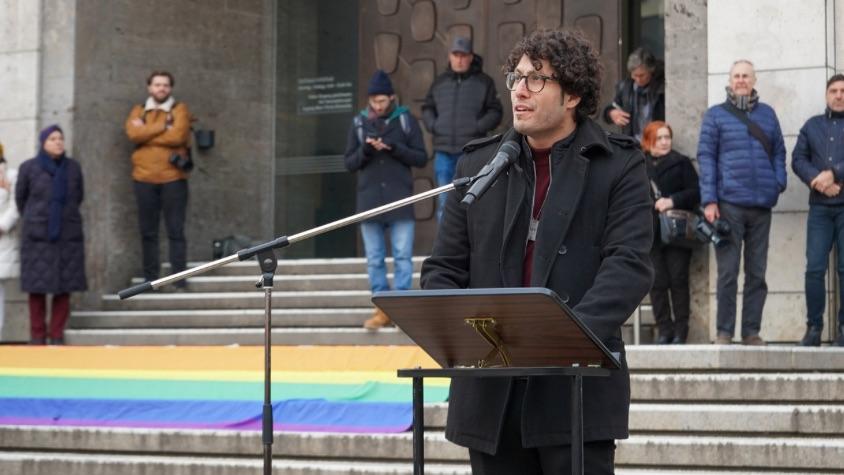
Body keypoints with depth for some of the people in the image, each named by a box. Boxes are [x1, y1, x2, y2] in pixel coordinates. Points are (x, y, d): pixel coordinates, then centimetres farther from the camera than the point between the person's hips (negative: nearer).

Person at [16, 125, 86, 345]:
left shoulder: (73, 167, 1)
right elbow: (20, 197, 10)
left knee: (64, 286, 1)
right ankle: (37, 336, 7)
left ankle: (57, 335, 9)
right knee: (37, 286, -1)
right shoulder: (29, 168, -5)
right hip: (38, 237, -2)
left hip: (67, 236, 2)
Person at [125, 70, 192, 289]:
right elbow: (133, 133, -7)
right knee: (148, 232, 5)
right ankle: (149, 279, 10)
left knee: (176, 231, -3)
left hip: (173, 178, -3)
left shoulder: (180, 110, 5)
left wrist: (146, 134, -7)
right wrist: (163, 126, -9)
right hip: (144, 179, 3)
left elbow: (178, 136, -13)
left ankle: (179, 279, -2)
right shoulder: (138, 111, 13)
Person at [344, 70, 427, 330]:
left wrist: (394, 148, -15)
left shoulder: (406, 120, 1)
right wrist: (365, 150, -11)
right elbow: (349, 163, 9)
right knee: (374, 259, 6)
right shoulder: (359, 123, 7)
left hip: (400, 201, -2)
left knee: (403, 257, -2)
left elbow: (421, 157, 0)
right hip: (369, 201, 2)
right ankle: (382, 310, 12)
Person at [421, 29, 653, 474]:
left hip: (577, 390, -4)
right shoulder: (478, 163, 13)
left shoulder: (618, 165, 2)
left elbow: (629, 265, -10)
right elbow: (443, 268, 13)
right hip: (490, 392, 4)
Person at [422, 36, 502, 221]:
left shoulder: (484, 82, 3)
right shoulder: (440, 82, 13)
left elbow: (495, 112, 2)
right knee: (444, 201, 5)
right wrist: (432, 125, 4)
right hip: (443, 151, 3)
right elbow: (427, 108, 22)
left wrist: (478, 127, -12)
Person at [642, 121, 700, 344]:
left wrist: (673, 201, -14)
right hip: (650, 232, 2)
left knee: (678, 280, -2)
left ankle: (680, 330, 2)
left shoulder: (681, 163, 8)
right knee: (657, 281, -3)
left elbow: (695, 192, 0)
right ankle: (664, 330, 2)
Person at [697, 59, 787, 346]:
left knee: (757, 272, 5)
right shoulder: (716, 115, 5)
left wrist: (779, 182, -3)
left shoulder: (767, 114, 14)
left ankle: (752, 332, 10)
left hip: (762, 204, 3)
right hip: (729, 203, -3)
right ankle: (724, 332, 2)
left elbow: (778, 152, 15)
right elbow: (706, 157, 0)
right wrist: (709, 200, -8)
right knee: (728, 271, -2)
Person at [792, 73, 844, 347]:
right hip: (820, 207, 2)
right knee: (815, 268, -6)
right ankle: (814, 327, -1)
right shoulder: (812, 125, 16)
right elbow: (798, 159, 6)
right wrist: (818, 181, -11)